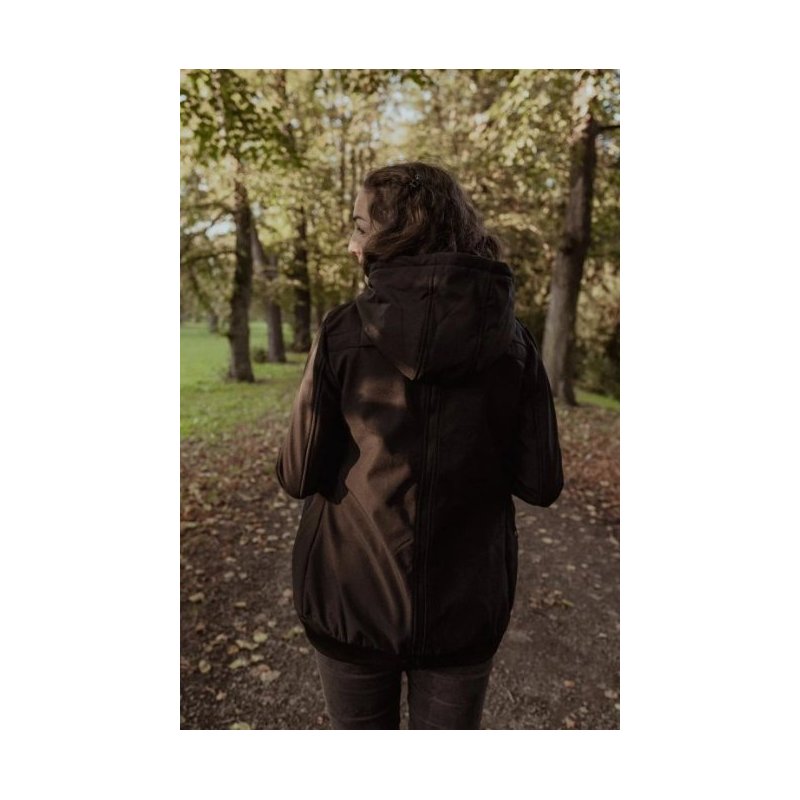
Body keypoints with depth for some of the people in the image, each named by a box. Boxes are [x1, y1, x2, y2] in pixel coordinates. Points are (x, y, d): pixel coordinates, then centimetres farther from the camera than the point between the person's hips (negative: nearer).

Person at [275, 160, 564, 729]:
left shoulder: (343, 333, -16)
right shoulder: (513, 341, -10)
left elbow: (299, 476, -12)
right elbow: (540, 483, -7)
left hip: (352, 595, -1)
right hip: (466, 605, 2)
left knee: (359, 725, 25)